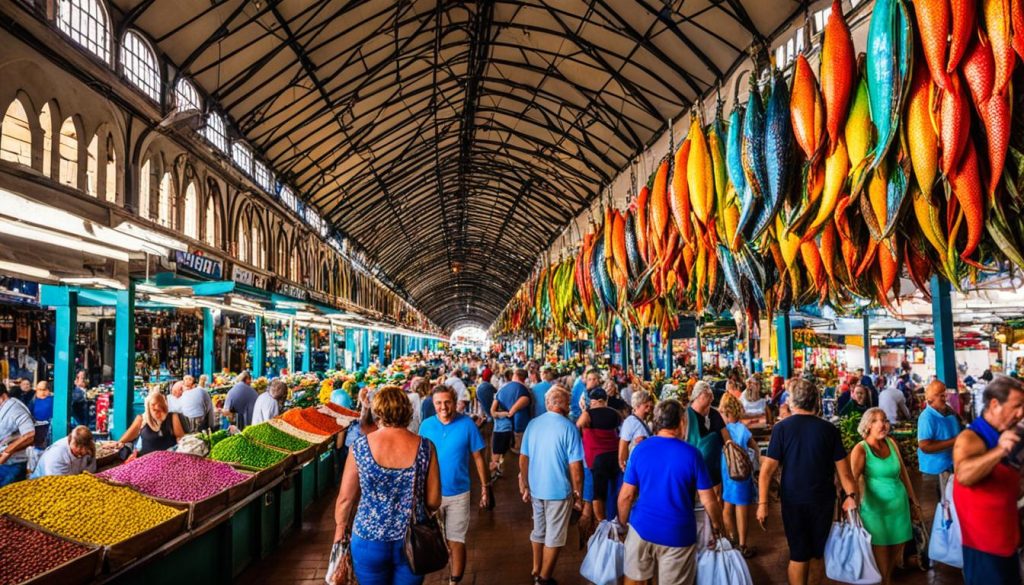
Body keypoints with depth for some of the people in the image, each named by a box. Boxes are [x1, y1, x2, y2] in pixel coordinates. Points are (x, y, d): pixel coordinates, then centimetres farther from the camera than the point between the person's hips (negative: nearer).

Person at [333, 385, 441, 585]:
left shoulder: (360, 447, -11)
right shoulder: (425, 447, -10)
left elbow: (345, 498, -5)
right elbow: (434, 501, -4)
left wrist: (340, 529, 13)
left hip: (369, 540, 0)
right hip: (412, 541, 0)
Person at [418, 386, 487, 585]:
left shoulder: (467, 424, -12)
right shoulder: (426, 425, -7)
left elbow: (477, 457, -5)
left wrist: (484, 487, -2)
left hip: (458, 493, -1)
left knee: (456, 541, 9)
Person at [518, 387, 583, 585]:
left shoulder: (533, 424, -1)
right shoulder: (568, 427, -16)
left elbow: (523, 459, 4)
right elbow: (575, 467, -17)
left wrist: (525, 486, 14)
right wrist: (578, 494, -6)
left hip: (536, 489, 5)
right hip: (559, 490, -5)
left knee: (538, 531, 23)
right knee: (554, 537, 12)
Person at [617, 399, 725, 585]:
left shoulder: (640, 449, -5)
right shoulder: (692, 454, -11)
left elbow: (626, 495, -3)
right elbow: (708, 500, -7)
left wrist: (622, 523, 12)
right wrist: (717, 526, 10)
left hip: (642, 527, 2)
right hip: (677, 533, -2)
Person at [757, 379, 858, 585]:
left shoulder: (781, 428, -10)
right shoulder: (829, 429, -5)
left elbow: (768, 468, -13)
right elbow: (843, 468, -2)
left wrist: (762, 503, -9)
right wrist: (850, 494, 10)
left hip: (793, 501, -1)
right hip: (823, 500, 2)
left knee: (798, 555, 10)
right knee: (818, 553, 18)